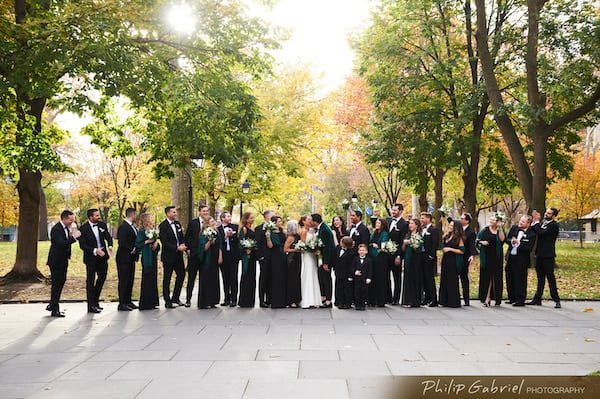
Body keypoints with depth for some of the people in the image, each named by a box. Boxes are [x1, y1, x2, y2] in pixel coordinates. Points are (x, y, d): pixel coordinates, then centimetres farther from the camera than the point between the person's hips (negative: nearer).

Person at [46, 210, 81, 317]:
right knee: (56, 284, -3)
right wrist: (73, 237, -30)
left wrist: (73, 236, 1)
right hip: (56, 261, -9)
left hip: (63, 261, 9)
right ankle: (54, 310, 6)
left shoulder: (66, 228, 8)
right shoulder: (56, 229, -20)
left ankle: (52, 305, 32)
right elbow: (61, 243, -31)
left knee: (61, 282, 18)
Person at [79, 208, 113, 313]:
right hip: (91, 257, -5)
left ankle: (95, 300, 31)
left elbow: (108, 237, 4)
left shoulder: (102, 225, 1)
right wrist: (95, 251, -25)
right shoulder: (84, 228, -14)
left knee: (102, 277, 12)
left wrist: (110, 246, -17)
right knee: (90, 280, 1)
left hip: (102, 255, 5)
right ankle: (91, 306, 7)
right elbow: (82, 246, -15)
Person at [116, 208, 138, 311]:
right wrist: (132, 249, -14)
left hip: (131, 258, 9)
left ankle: (128, 301, 21)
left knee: (130, 280, 13)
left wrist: (136, 251, 5)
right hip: (124, 258, -9)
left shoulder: (133, 226, 14)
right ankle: (122, 303, 2)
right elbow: (122, 243, -22)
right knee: (123, 280, -3)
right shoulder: (123, 227, -15)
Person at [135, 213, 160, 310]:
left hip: (153, 256, 8)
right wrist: (147, 241, -22)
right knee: (147, 279, -5)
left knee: (153, 279, 10)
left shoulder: (153, 231, 13)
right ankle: (145, 304, 1)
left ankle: (152, 302, 17)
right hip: (146, 257, -8)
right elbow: (137, 244, -15)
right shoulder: (142, 231, -10)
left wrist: (156, 242, -2)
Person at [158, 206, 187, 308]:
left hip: (178, 255, 7)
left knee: (181, 274, 10)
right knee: (167, 279, 3)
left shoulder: (177, 223, 10)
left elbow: (182, 237, 14)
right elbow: (165, 243, -19)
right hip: (168, 256, -7)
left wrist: (183, 245, -6)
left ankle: (175, 298, 25)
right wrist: (177, 248, -23)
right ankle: (167, 302, 11)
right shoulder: (162, 226, -13)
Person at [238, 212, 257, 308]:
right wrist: (246, 250, -26)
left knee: (252, 277, 10)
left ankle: (250, 301, 17)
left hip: (253, 255, 8)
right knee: (246, 277, -3)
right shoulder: (244, 229, -9)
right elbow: (241, 242, -16)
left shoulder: (252, 228, 14)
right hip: (246, 255, -8)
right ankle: (244, 301, 4)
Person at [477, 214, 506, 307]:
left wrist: (500, 228, -18)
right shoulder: (485, 230, 7)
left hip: (495, 257, -1)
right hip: (486, 256, 1)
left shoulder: (499, 231, 4)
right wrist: (482, 242, -10)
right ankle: (486, 297, 5)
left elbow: (502, 239, -15)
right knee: (486, 276, 1)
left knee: (495, 277, -1)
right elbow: (477, 239, 10)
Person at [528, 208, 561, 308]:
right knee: (540, 278, 14)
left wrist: (536, 222, -12)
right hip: (539, 255, 8)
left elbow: (541, 233, -22)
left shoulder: (554, 225, -12)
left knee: (550, 278, -4)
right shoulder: (542, 223, 13)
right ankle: (537, 299, 19)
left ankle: (556, 300, 3)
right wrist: (535, 221, -2)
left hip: (548, 256, -8)